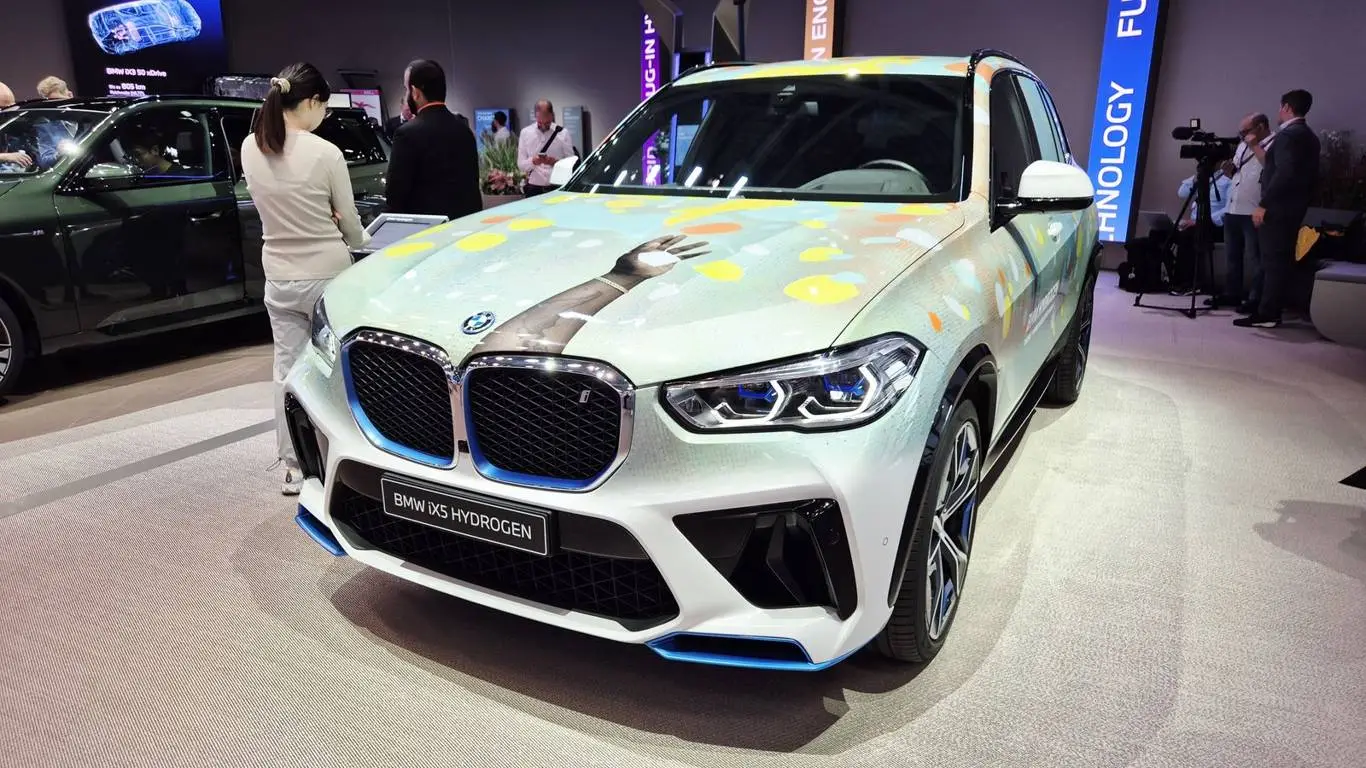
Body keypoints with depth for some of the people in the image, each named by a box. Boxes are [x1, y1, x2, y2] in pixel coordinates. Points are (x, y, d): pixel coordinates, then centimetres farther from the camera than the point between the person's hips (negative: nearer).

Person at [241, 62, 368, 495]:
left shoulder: (249, 148, 0)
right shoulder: (325, 153, -15)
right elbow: (351, 227, -4)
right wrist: (359, 242, 16)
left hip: (279, 277, 4)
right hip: (328, 274, -4)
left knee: (288, 371, 10)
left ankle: (294, 468, 17)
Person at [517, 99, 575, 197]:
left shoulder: (562, 133, 3)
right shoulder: (526, 132, 5)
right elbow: (520, 164, 3)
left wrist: (556, 162, -18)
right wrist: (533, 161, -18)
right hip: (534, 188, 1)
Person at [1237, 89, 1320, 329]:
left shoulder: (1288, 134, -14)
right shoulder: (1308, 136, 17)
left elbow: (1283, 173, -24)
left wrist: (1263, 205, -23)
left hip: (1277, 208, -10)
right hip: (1292, 208, 10)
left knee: (1273, 261, -9)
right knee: (1280, 261, 10)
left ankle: (1266, 314, -9)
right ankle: (1271, 312, 13)